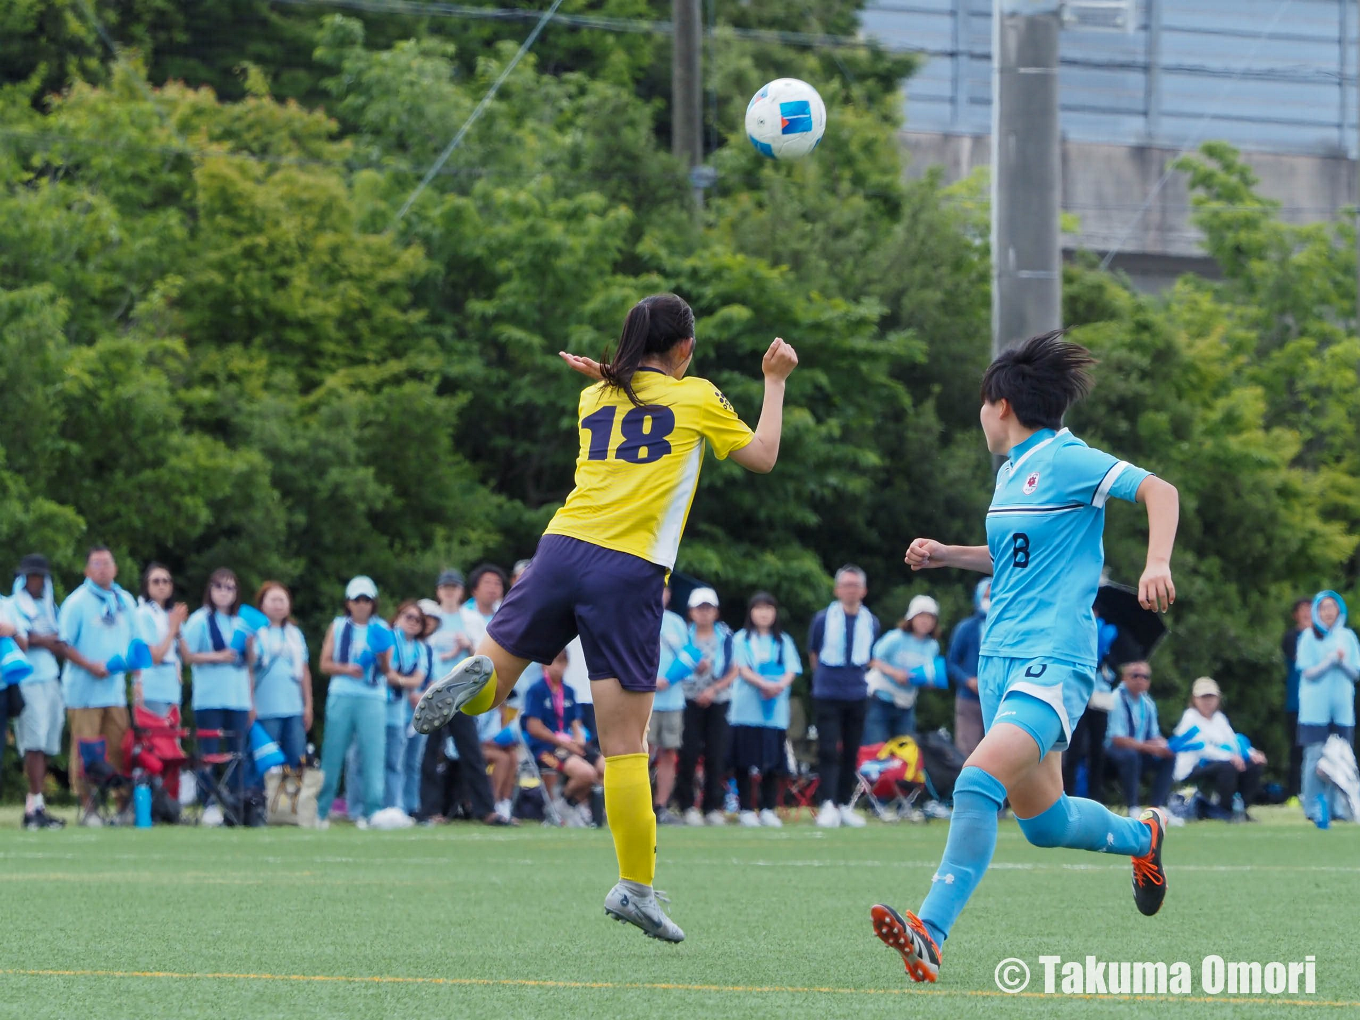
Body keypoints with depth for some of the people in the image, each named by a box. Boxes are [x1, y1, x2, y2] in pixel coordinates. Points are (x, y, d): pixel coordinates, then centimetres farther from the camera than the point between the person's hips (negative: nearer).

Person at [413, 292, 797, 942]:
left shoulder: (595, 398, 20)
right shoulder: (696, 397, 8)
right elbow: (762, 456, 20)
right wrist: (775, 382, 30)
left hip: (562, 548, 3)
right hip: (630, 573, -3)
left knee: (492, 679, 12)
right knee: (626, 743, -2)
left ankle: (477, 677, -25)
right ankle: (635, 884, -3)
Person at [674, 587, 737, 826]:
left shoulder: (725, 636, 3)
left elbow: (733, 671, 4)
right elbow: (676, 669, 1)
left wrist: (713, 689, -9)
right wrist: (695, 668, -19)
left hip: (718, 701, 1)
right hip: (690, 700, -1)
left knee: (716, 756, -2)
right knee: (689, 754, -8)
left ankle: (713, 807, 5)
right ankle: (688, 806, 0)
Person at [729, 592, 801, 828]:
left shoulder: (784, 641, 14)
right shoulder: (742, 639, 6)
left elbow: (792, 671, 4)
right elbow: (742, 670, -5)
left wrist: (780, 685, -18)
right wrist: (764, 684, -22)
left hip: (776, 709, 2)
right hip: (747, 709, -2)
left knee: (773, 763, 1)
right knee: (745, 763, -5)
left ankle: (768, 810, 8)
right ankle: (746, 810, 0)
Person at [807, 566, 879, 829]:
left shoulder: (871, 623, 4)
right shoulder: (823, 619, -3)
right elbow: (813, 653, 10)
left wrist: (856, 677, 11)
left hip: (857, 696, 3)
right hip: (827, 695, -3)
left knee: (851, 753, 6)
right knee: (829, 750, -11)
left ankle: (844, 805, 15)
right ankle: (828, 805, -15)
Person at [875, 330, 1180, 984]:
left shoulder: (1067, 460, -7)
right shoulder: (1011, 472, 18)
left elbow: (1159, 490, -16)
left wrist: (1157, 564, -31)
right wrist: (948, 555, 21)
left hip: (1053, 660, -9)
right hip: (999, 657, 9)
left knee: (979, 780, -26)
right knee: (1044, 823, 13)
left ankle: (931, 932, -32)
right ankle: (1143, 836, 41)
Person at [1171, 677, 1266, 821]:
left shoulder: (1219, 718, 16)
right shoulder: (1190, 718, -8)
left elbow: (1233, 742, 10)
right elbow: (1201, 747, -20)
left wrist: (1251, 754, -10)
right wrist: (1229, 757, -29)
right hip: (1192, 770, -8)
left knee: (1254, 765, -5)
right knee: (1227, 767, -35)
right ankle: (1224, 810, -20)